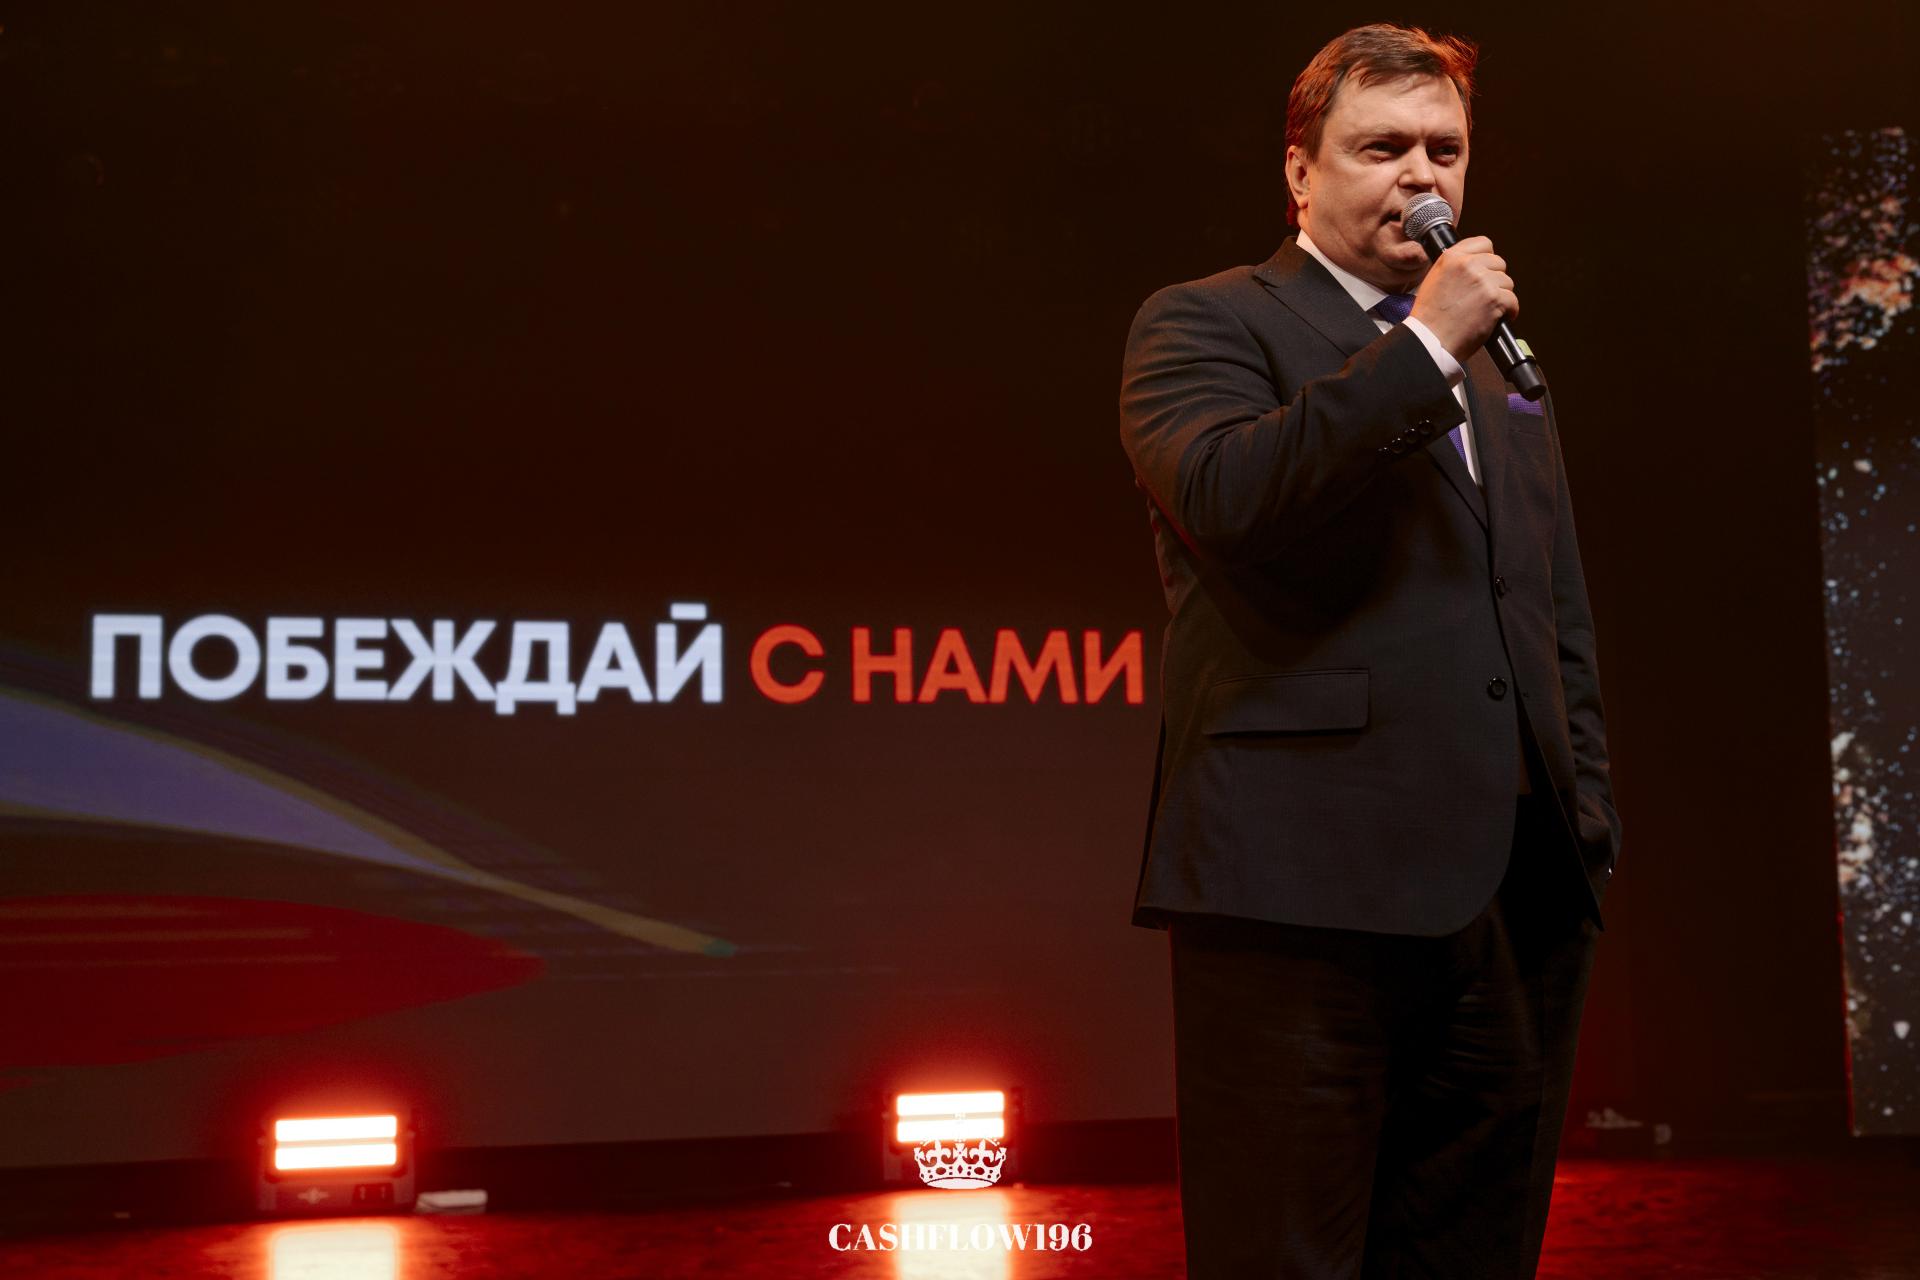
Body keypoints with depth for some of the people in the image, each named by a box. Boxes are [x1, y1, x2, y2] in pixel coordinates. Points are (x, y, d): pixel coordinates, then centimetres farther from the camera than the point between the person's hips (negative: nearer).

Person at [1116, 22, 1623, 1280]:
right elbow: (1222, 494, -17)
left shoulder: (1502, 368, 24)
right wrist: (1423, 342, -12)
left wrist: (1591, 825, 17)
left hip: (1521, 895, 6)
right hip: (1309, 884, -6)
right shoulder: (1205, 322, 5)